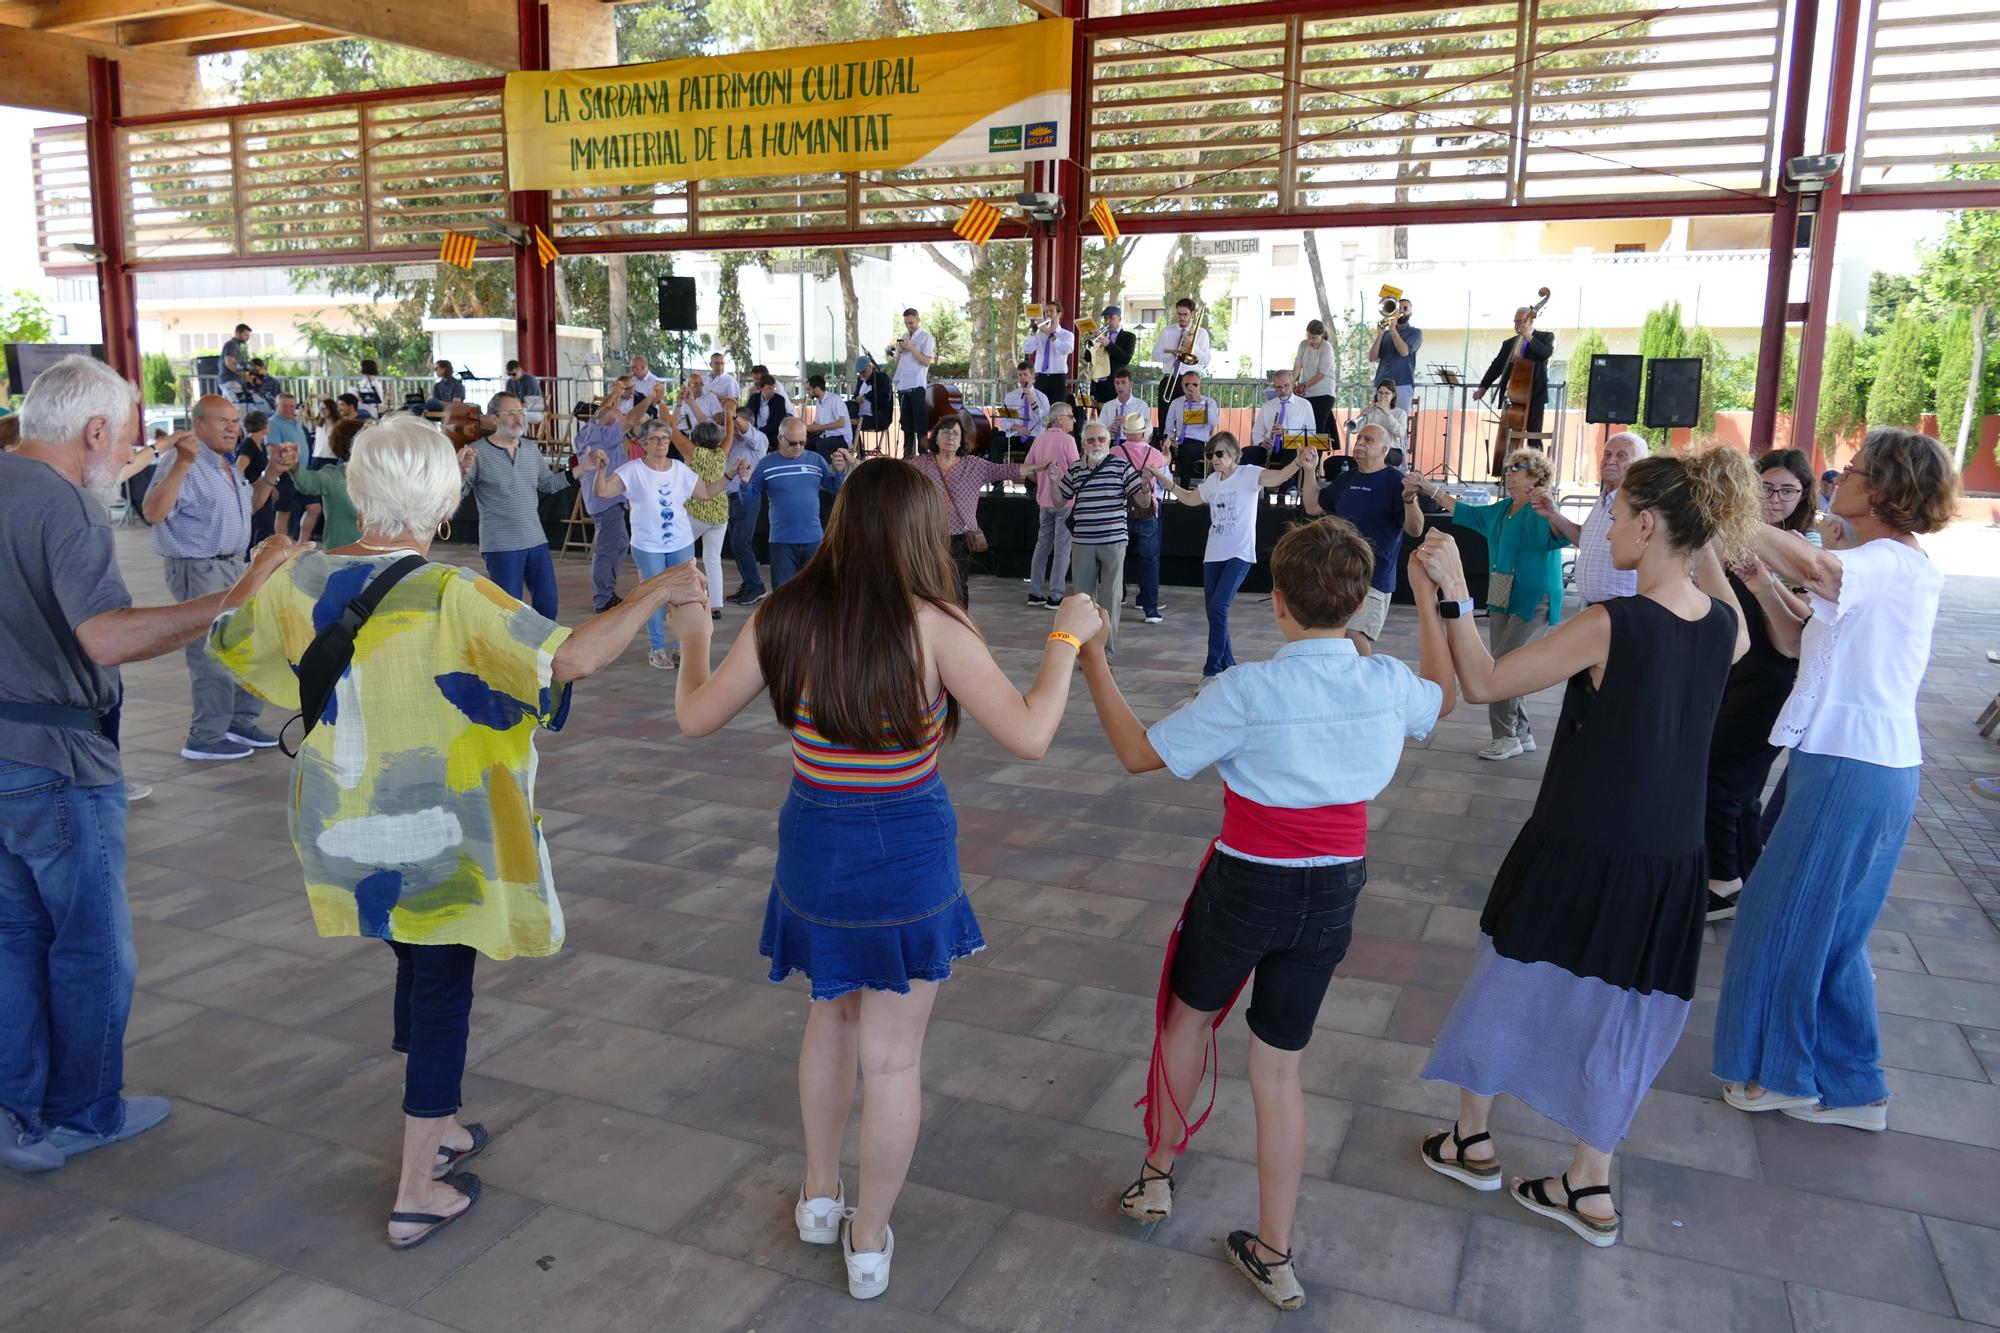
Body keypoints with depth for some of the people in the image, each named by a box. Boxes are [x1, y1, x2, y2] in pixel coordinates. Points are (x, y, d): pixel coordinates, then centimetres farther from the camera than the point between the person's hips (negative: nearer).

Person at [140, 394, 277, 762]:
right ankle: (205, 740, 5)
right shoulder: (187, 465, -17)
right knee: (213, 655, -5)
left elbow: (246, 507, 28)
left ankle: (240, 723, 29)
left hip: (233, 566, 10)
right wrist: (182, 464, -37)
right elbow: (152, 512, -30)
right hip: (199, 570, -10)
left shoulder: (228, 466, 13)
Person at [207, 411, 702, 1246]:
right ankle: (418, 1195, 20)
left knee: (415, 972, 25)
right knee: (442, 994, 9)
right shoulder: (451, 598, -24)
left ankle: (434, 1131, 43)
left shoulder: (298, 584, -6)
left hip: (344, 831, 6)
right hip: (435, 841, -6)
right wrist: (656, 594, -17)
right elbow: (575, 656, -29)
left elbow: (230, 643, 13)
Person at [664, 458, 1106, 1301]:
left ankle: (819, 1198, 41)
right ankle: (867, 1243, 29)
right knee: (892, 1057, 13)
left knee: (833, 1011, 28)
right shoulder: (931, 626, -17)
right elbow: (1028, 736, -18)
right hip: (908, 856, -4)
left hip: (814, 849, 4)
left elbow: (695, 718, 2)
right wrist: (1067, 639, -4)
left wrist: (693, 640, 21)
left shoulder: (785, 616, -7)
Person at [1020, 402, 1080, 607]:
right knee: (1062, 548, -1)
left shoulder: (1039, 439, 6)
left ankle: (1035, 593, 14)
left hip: (1044, 500, 6)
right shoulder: (1067, 439, -13)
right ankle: (1055, 596, -2)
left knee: (1042, 545, 13)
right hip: (1065, 500, -6)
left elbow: (1027, 469, 9)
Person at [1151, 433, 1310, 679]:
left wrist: (1298, 462, -42)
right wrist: (1165, 480, 20)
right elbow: (1190, 498, 29)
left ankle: (1212, 670, -9)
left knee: (1218, 606, -18)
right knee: (1213, 610, 7)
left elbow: (1279, 477, -23)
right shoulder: (1212, 481, 13)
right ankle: (1227, 667, 22)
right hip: (1214, 555, 7)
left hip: (1240, 555, -7)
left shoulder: (1248, 474, -7)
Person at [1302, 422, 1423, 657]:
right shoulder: (1346, 478, 12)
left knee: (1354, 635, -20)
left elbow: (1415, 531, -15)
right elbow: (1313, 507, 19)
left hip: (1373, 577, -7)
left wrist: (1409, 499, -34)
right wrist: (1310, 471, 9)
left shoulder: (1395, 482, -8)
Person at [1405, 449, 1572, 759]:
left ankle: (1507, 737, -2)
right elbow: (1465, 512, 26)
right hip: (1502, 601, 9)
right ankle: (1522, 733, 22)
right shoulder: (1500, 511, 13)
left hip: (1534, 603, -8)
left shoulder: (1541, 510, -12)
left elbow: (1563, 537, -30)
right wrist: (1430, 489, 22)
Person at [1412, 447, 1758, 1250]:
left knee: (1508, 986, 16)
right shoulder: (1723, 625, -4)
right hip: (1670, 862, 6)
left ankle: (1471, 1142, 33)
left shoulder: (1609, 626, -23)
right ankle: (1590, 1191, 30)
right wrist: (1709, 546, 16)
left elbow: (1481, 684, -19)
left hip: (1579, 854, -6)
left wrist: (1451, 596, -14)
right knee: (1613, 1011, 19)